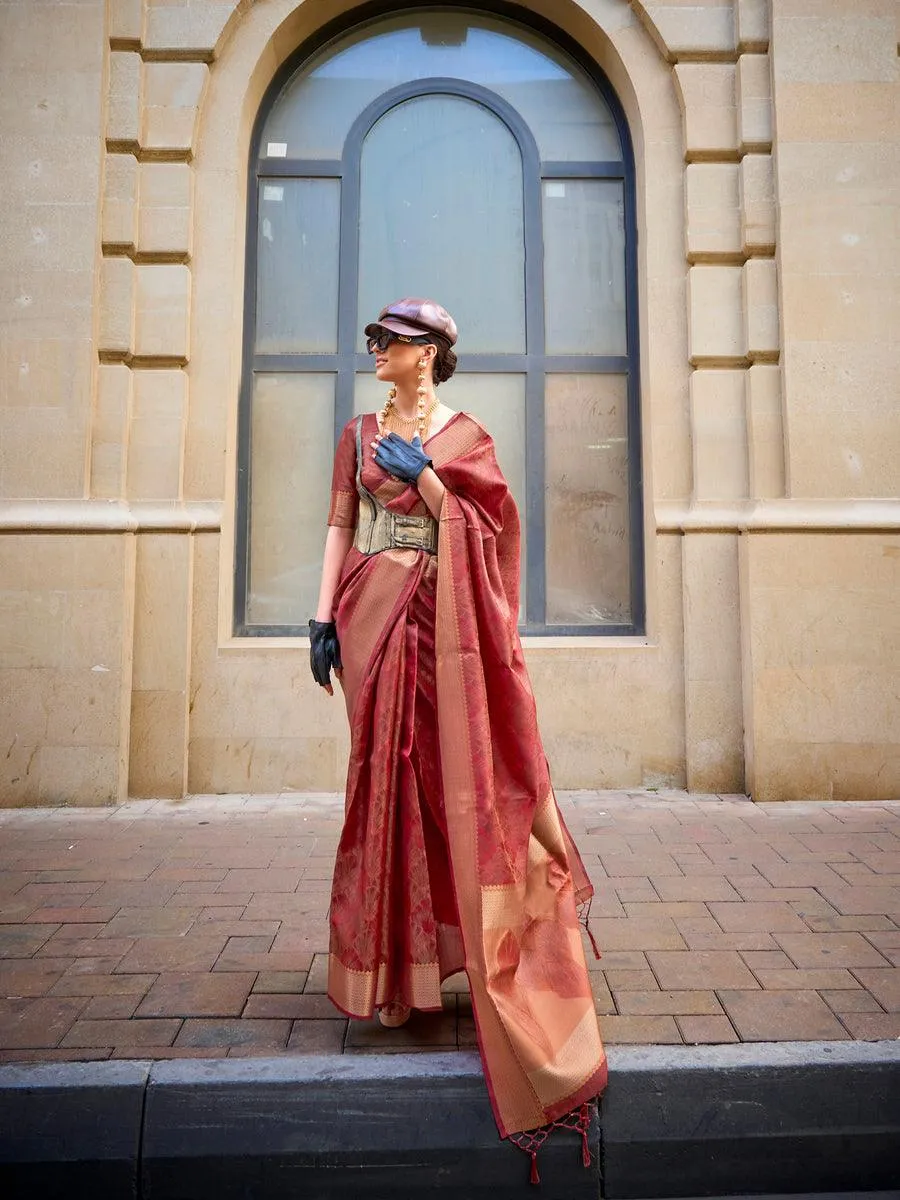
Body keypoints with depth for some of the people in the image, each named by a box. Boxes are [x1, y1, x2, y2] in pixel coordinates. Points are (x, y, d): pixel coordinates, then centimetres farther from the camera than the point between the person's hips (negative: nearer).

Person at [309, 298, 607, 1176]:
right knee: (387, 772, 1)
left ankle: (485, 954, 11)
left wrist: (424, 473, -11)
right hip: (375, 615, 2)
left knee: (456, 769, -4)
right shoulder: (360, 433, 16)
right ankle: (392, 967, 13)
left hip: (441, 621, -2)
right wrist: (323, 616, 1)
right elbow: (339, 527, 10)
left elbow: (476, 529, -2)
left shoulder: (464, 434, 8)